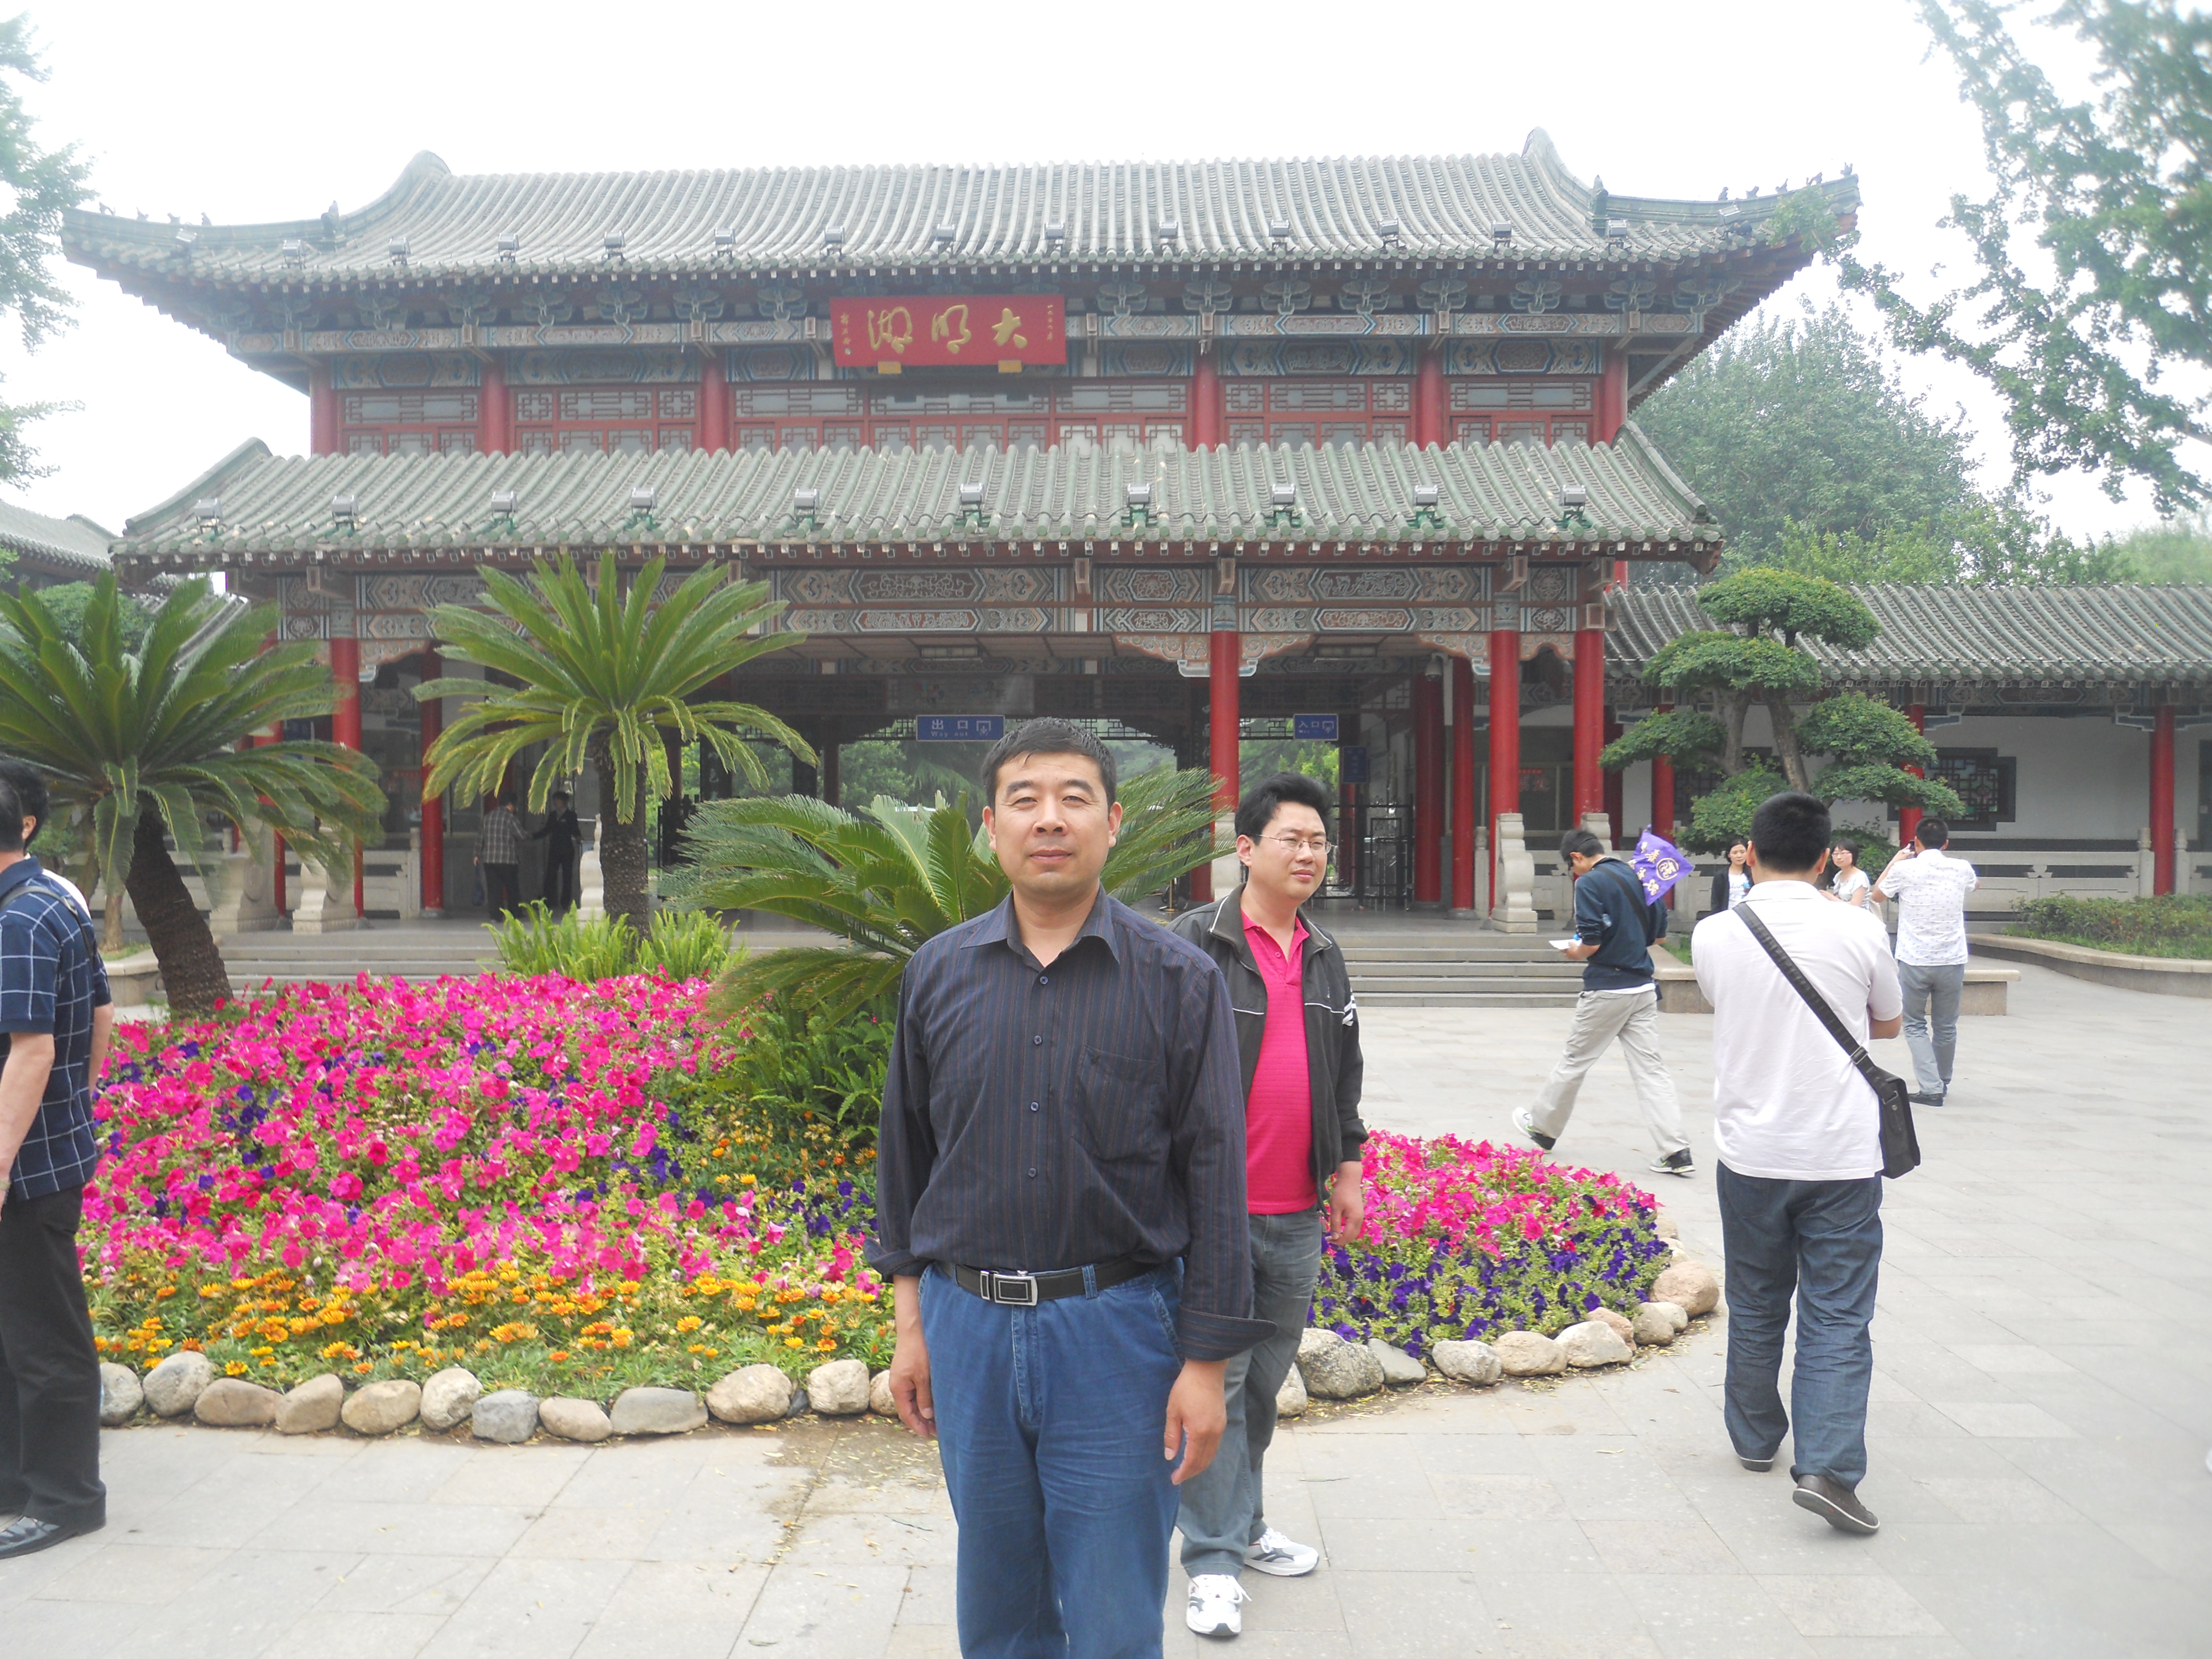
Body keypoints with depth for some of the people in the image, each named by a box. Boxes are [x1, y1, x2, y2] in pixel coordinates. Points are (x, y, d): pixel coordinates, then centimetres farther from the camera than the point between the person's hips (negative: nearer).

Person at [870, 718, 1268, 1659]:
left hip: (1116, 1331, -3)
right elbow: (906, 1150, 10)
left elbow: (1215, 1176, -6)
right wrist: (909, 1321, 9)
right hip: (968, 1326, 3)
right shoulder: (939, 974, 3)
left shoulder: (1179, 981, -6)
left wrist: (1206, 1362, -7)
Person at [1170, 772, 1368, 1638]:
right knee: (1216, 1380, -1)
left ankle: (1244, 1523, 31)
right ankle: (1213, 1558, 10)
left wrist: (1347, 1169, 17)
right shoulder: (1194, 944, -8)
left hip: (1297, 1211, 6)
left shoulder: (1324, 956, 13)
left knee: (1267, 1377, 16)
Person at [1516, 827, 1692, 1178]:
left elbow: (1591, 942, -19)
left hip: (1606, 990, -6)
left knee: (1573, 1062, 11)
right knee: (1650, 1068, 5)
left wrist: (1575, 953, 1)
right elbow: (1660, 933, 13)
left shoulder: (1589, 883, -13)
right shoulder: (1638, 878, 8)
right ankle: (1676, 1151, -2)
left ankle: (1543, 1128, 28)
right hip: (1644, 988, 6)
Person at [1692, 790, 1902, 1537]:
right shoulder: (1859, 930, -8)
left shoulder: (1712, 936, -6)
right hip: (1842, 1158, -2)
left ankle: (1756, 1439, 33)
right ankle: (1826, 1466, -7)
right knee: (1836, 1316, 3)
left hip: (1750, 1155, 2)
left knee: (1755, 1307, 17)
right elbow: (1888, 1023, 8)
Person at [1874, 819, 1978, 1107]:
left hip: (1914, 962, -3)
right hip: (1952, 961, 3)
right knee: (1946, 1027, 15)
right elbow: (1976, 884, 27)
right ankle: (1943, 1083, 30)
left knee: (1915, 1025, 6)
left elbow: (1878, 894, 13)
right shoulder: (1961, 869, 1)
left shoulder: (1904, 869, -7)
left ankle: (1931, 1087, -7)